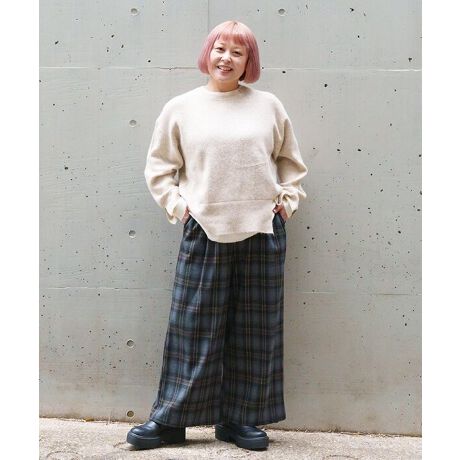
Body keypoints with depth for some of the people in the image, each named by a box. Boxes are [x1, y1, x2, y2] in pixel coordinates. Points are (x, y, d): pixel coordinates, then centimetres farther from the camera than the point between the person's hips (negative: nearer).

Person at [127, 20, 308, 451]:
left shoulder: (269, 105, 7)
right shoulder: (180, 108, 5)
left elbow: (290, 160, 17)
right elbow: (159, 167, 10)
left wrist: (287, 199, 6)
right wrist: (177, 205, 0)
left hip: (262, 231, 2)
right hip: (204, 230, -1)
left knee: (256, 329, 7)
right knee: (194, 326, 2)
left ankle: (240, 419, 20)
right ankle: (169, 418, 15)